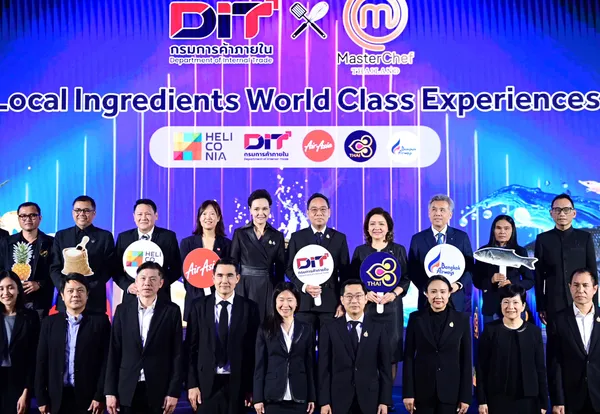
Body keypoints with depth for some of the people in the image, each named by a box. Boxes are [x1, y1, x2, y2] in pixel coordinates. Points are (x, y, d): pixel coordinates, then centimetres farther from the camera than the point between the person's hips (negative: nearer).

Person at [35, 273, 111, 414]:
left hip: (88, 397, -2)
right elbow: (42, 362, 7)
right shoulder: (50, 323, 8)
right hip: (57, 399, 2)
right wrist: (41, 399, 1)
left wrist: (100, 396, -9)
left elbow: (106, 361, -4)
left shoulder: (100, 321, 0)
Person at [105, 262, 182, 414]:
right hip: (127, 390, 2)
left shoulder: (172, 311, -1)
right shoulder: (123, 310, 5)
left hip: (158, 390, -1)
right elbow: (114, 353, 4)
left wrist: (174, 392, -7)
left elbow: (177, 353, -2)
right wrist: (110, 391, 0)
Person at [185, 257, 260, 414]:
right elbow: (191, 347, 2)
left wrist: (251, 387, -1)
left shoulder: (249, 307, 0)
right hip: (206, 383, 0)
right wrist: (192, 384, -4)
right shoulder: (199, 306, 2)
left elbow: (254, 350, 1)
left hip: (237, 384, 0)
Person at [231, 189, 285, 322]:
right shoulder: (240, 233, 3)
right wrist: (234, 291, -5)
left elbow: (280, 269, 8)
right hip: (244, 288, -1)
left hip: (269, 289, 1)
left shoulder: (277, 236, 7)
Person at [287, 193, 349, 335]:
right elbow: (289, 269, 5)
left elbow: (345, 273, 7)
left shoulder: (340, 238, 9)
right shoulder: (297, 237, 8)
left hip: (331, 302, 0)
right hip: (304, 302, 0)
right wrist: (303, 286, -12)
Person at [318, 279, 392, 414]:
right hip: (338, 400, 0)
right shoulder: (329, 329, 0)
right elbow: (324, 368, -1)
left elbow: (385, 368, 2)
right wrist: (324, 402, -6)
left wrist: (384, 401, -3)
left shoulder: (378, 329, 2)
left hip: (369, 400, 1)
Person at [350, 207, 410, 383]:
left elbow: (406, 278, 6)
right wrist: (365, 293, -11)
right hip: (366, 306, 0)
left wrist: (394, 293, -11)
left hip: (391, 306, 0)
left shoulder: (398, 250, 7)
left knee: (391, 350, -1)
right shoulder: (360, 251, 8)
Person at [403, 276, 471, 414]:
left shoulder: (462, 319, 1)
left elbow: (466, 359, 1)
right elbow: (408, 356, 0)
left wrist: (466, 396, -2)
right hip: (422, 389, 0)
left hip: (451, 390, 0)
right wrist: (408, 392, -6)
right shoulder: (416, 318, 1)